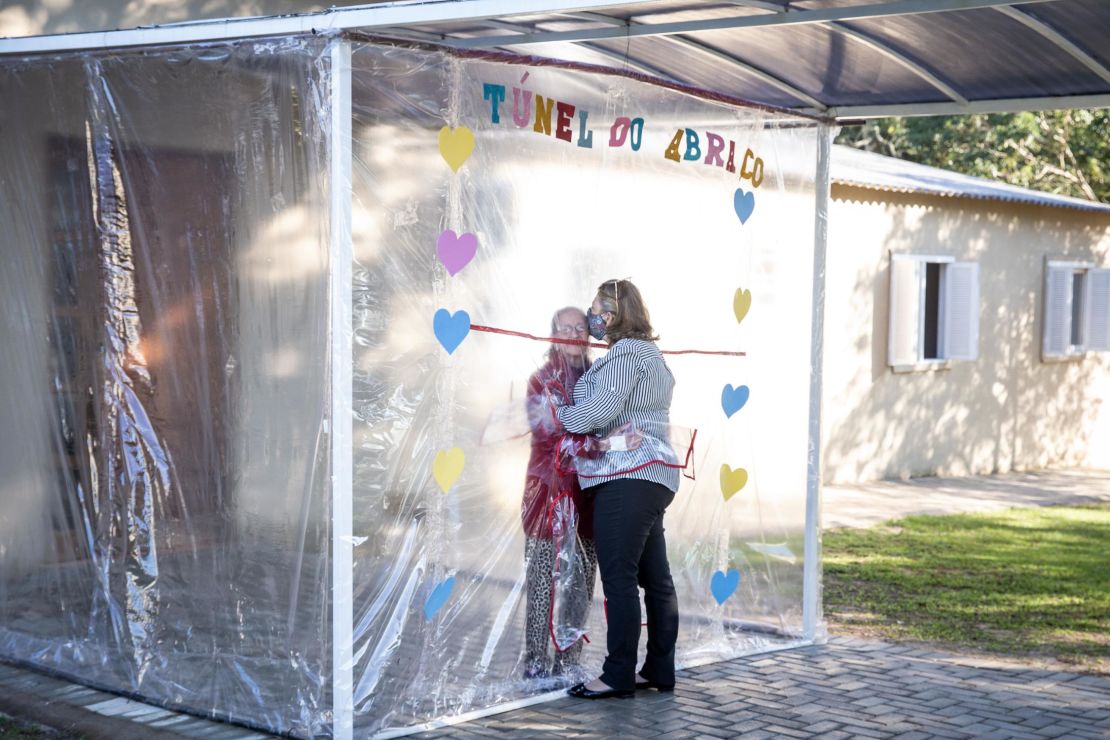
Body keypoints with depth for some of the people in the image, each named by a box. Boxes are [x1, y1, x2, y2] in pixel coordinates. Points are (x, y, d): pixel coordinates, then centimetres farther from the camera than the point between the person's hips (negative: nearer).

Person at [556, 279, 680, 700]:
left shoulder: (625, 352, -8)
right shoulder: (651, 355, 24)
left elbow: (602, 408, -16)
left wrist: (560, 417, -2)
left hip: (627, 477, -10)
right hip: (654, 475, 10)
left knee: (618, 577, -9)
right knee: (654, 576, 9)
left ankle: (619, 675, -8)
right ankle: (659, 670, 13)